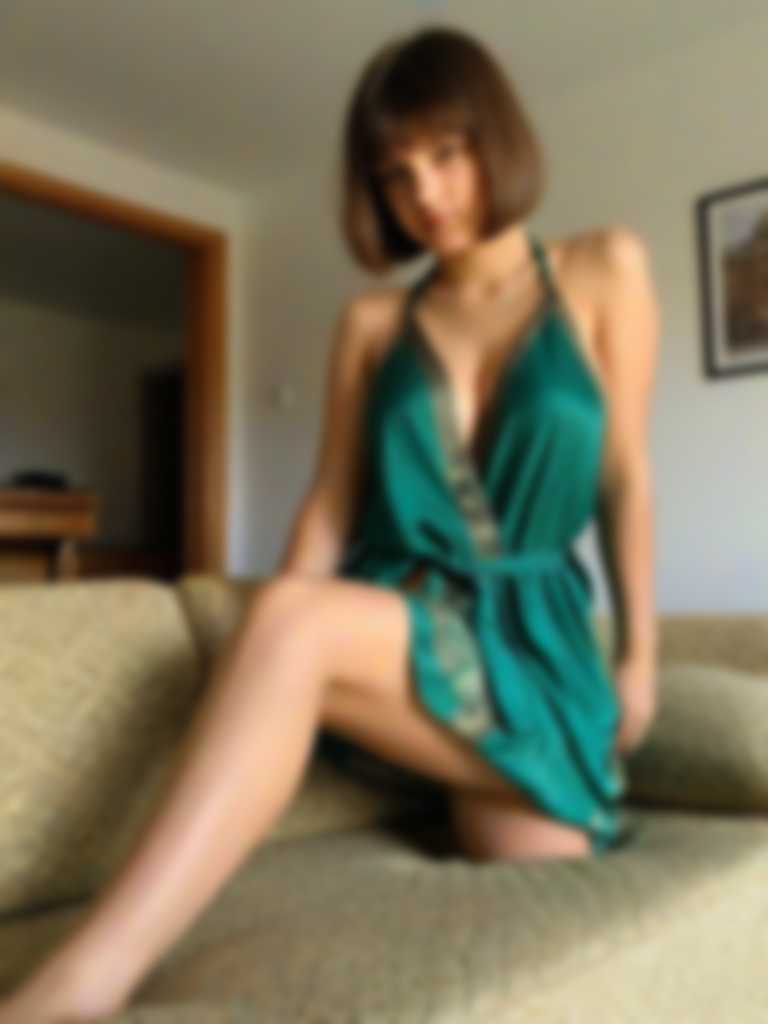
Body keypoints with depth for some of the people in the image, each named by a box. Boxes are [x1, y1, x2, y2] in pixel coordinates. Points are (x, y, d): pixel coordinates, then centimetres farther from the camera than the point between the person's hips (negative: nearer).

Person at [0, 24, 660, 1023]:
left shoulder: (603, 270, 7)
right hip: (394, 620, 0)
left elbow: (625, 476, 5)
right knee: (285, 619, -36)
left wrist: (638, 654, 5)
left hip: (530, 639, 0)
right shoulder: (371, 323, 10)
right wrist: (268, 668, -8)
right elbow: (330, 505, 4)